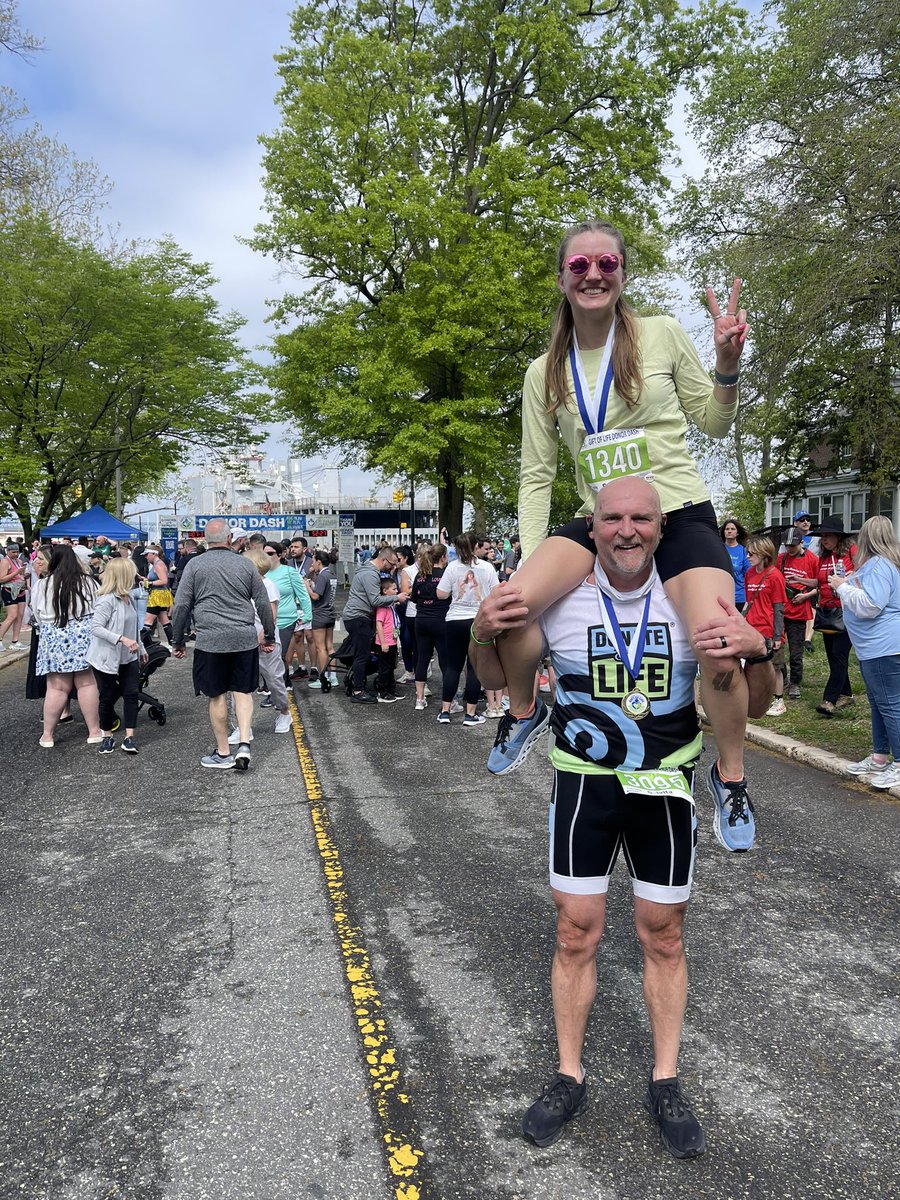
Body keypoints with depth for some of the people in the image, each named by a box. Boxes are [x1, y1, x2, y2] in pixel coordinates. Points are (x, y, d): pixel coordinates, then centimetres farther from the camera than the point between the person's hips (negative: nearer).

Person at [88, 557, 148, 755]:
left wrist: (140, 648, 21)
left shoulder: (130, 597, 5)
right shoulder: (106, 600, -19)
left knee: (131, 694, 0)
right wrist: (122, 639, -31)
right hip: (107, 657, -6)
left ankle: (129, 737, 4)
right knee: (108, 697, 6)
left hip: (128, 657, 6)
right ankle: (107, 736, 24)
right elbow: (95, 628, -25)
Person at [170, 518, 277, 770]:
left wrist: (178, 641, 9)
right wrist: (269, 637, 18)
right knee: (243, 692, 11)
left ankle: (223, 753, 16)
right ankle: (244, 744, 0)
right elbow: (263, 604, 8)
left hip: (210, 641, -2)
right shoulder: (245, 564, 6)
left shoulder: (195, 565, 1)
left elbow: (181, 606, 0)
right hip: (245, 639, 2)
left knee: (216, 696, 7)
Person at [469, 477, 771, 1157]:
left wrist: (756, 651, -27)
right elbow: (498, 677, 3)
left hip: (666, 784, 1)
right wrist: (484, 634, -19)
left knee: (664, 934, 12)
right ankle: (570, 1078, 28)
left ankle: (666, 1084, 32)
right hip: (583, 782, 0)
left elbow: (755, 705, -6)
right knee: (577, 931, 6)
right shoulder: (561, 595, -10)